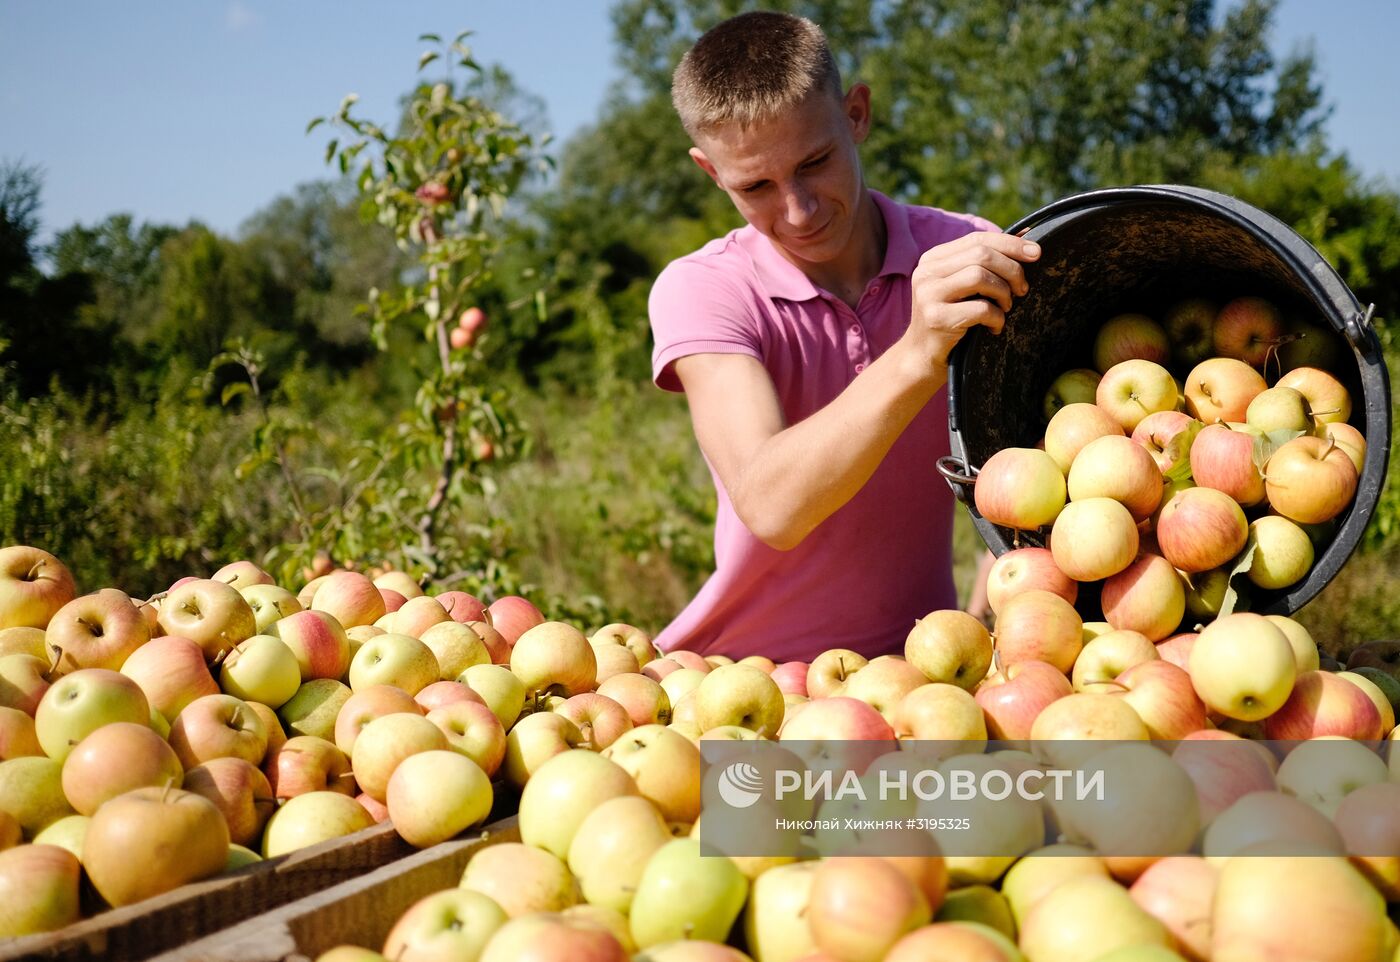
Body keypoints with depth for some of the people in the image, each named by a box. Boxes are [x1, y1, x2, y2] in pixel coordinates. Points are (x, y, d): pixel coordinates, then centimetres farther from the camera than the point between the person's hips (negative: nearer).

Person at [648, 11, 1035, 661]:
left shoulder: (970, 257, -3)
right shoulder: (699, 291, -11)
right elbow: (772, 508, -26)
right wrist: (918, 357, -37)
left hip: (918, 665, 1)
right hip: (744, 674, 0)